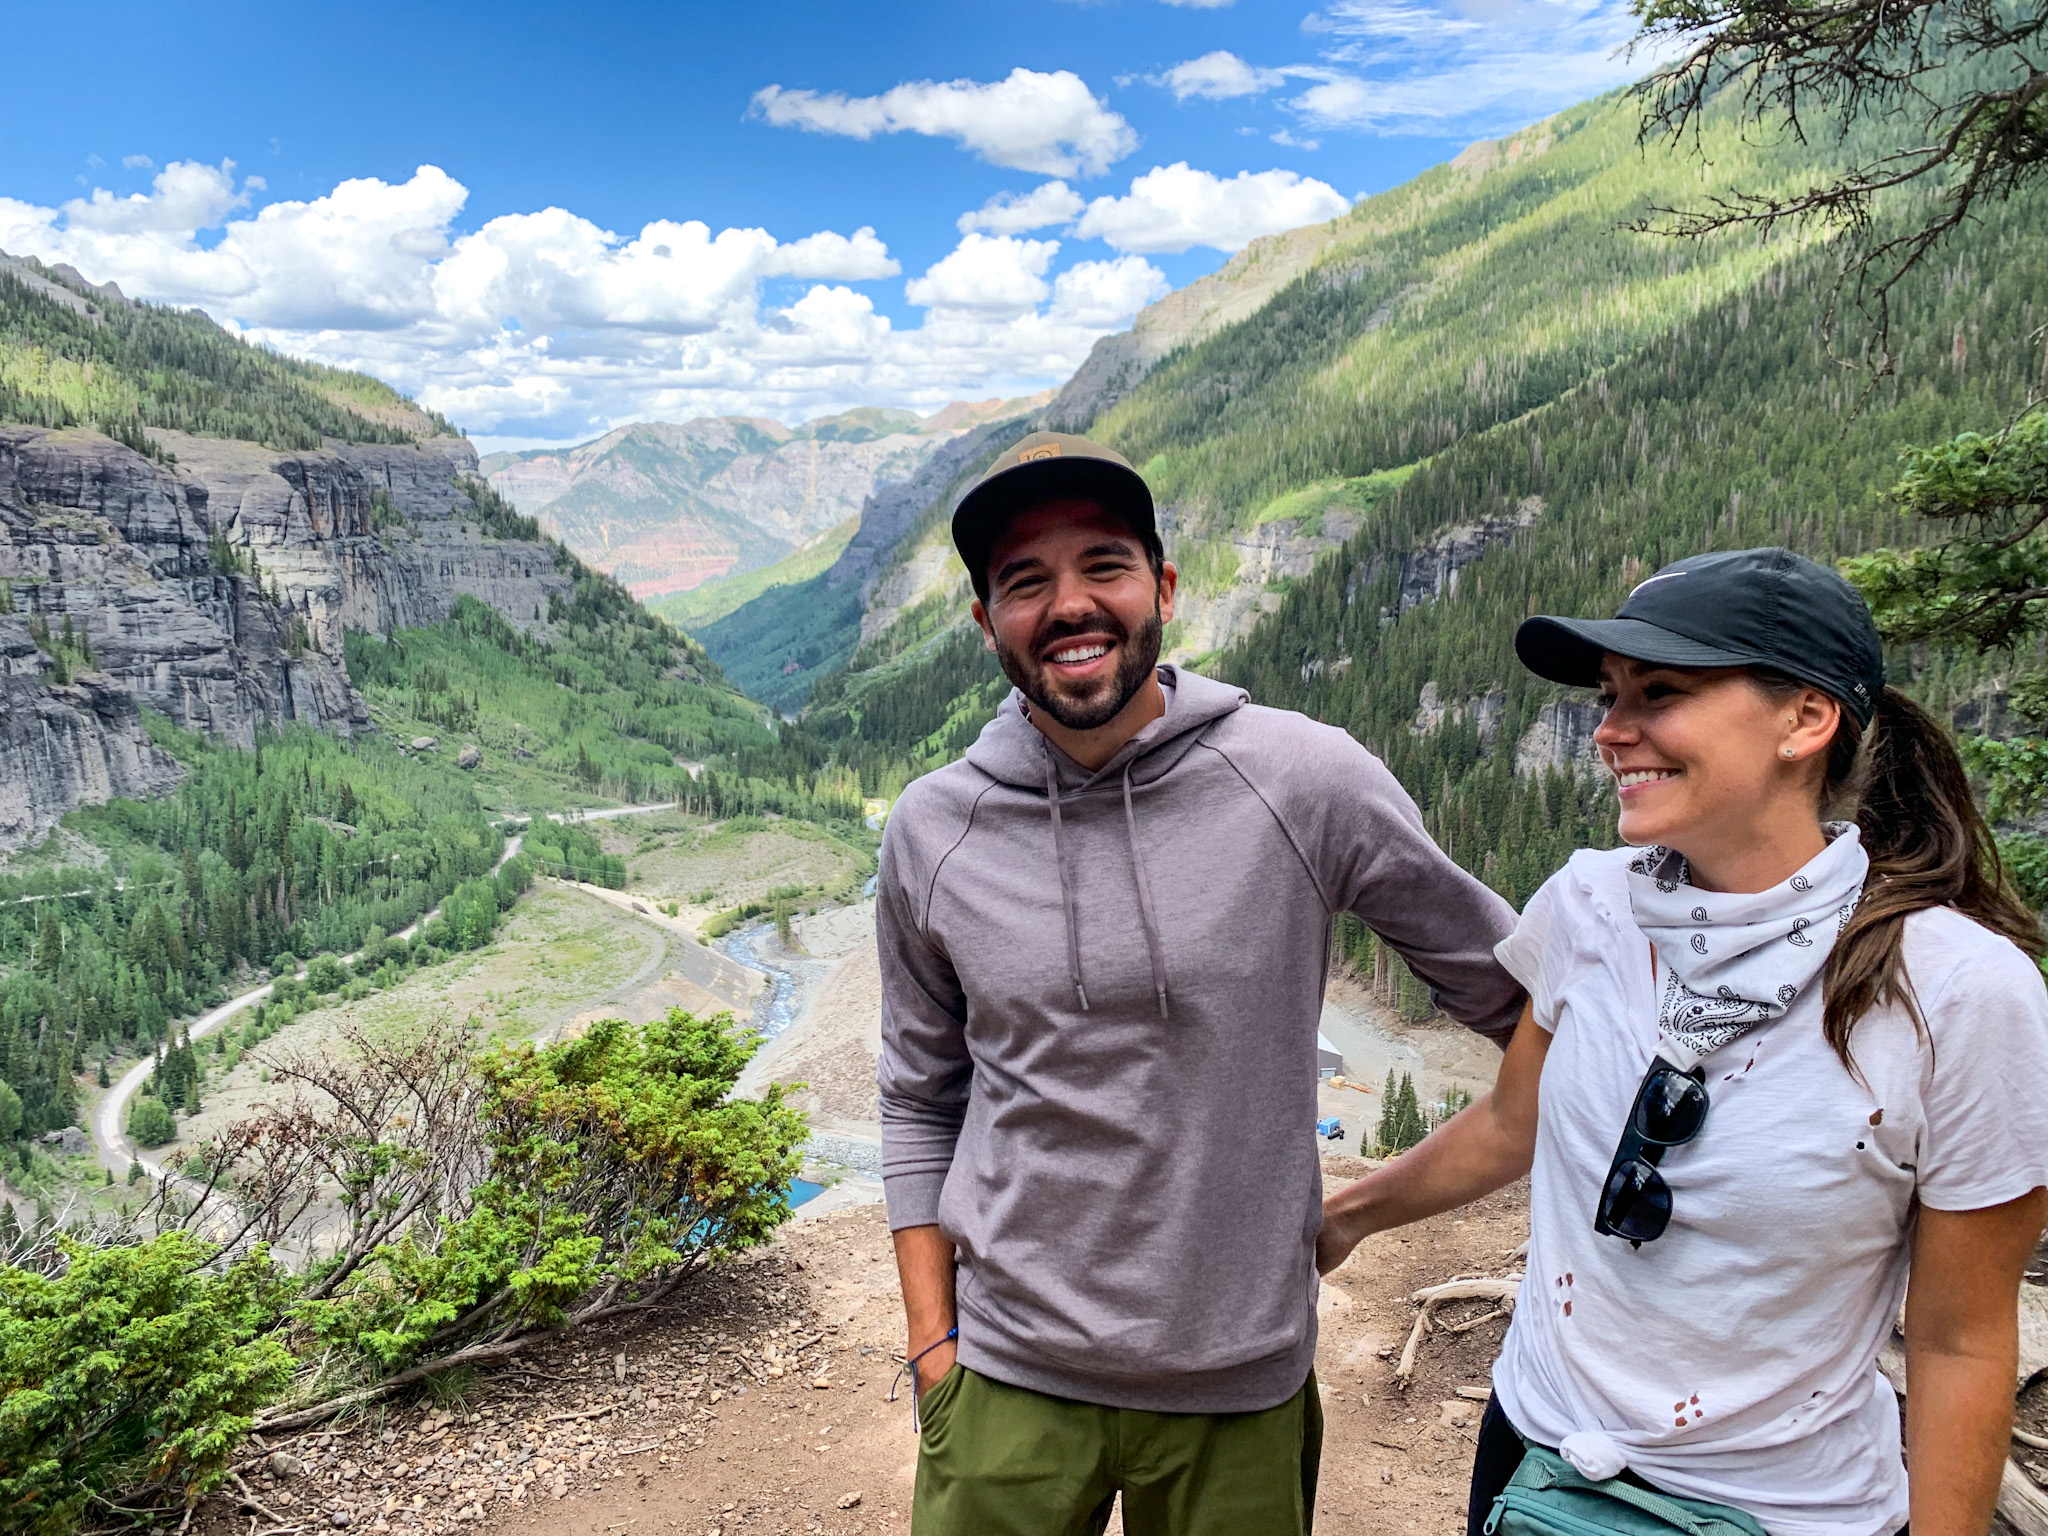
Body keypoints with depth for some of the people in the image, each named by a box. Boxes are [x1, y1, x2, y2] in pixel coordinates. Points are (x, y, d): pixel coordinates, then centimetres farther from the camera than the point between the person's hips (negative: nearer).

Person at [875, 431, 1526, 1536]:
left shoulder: (1306, 783, -13)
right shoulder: (932, 832, -6)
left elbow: (1502, 984, 0)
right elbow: (921, 1099, 5)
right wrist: (934, 1339, 3)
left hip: (1242, 1381, -1)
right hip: (1008, 1381, 1)